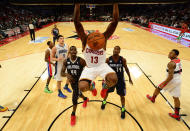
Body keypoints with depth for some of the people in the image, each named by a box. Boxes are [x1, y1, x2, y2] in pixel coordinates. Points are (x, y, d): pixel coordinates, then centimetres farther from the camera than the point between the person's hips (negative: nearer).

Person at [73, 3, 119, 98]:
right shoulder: (85, 40, -18)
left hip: (102, 66, 0)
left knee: (113, 79, -29)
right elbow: (76, 21, -26)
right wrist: (77, 4, -32)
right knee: (82, 87, -22)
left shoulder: (103, 38, -17)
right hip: (89, 68, 0)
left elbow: (115, 21, -22)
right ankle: (91, 86, 18)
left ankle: (105, 87, 10)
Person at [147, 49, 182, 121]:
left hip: (172, 81, -8)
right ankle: (177, 115, 23)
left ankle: (152, 98, 41)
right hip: (178, 80, 8)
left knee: (158, 88, 18)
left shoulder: (171, 64, -24)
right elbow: (180, 71, 19)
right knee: (176, 97, 14)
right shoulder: (178, 60, 5)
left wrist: (164, 83, -19)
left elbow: (170, 76, -27)